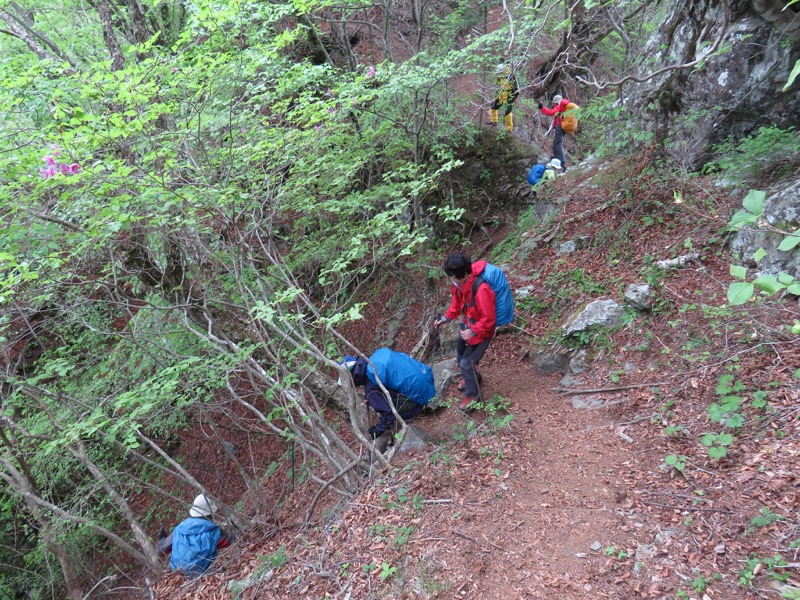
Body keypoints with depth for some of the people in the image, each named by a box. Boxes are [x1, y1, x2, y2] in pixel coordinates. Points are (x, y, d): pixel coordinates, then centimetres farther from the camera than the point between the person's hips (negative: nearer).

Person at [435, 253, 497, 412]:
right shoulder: (460, 281, -13)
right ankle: (472, 377, 54)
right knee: (460, 356, 25)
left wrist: (473, 332, -30)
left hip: (480, 332, -8)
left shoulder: (481, 289, -38)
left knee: (466, 364, 1)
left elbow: (489, 319, -28)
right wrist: (447, 317, 2)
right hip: (466, 325, 8)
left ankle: (472, 395, 26)